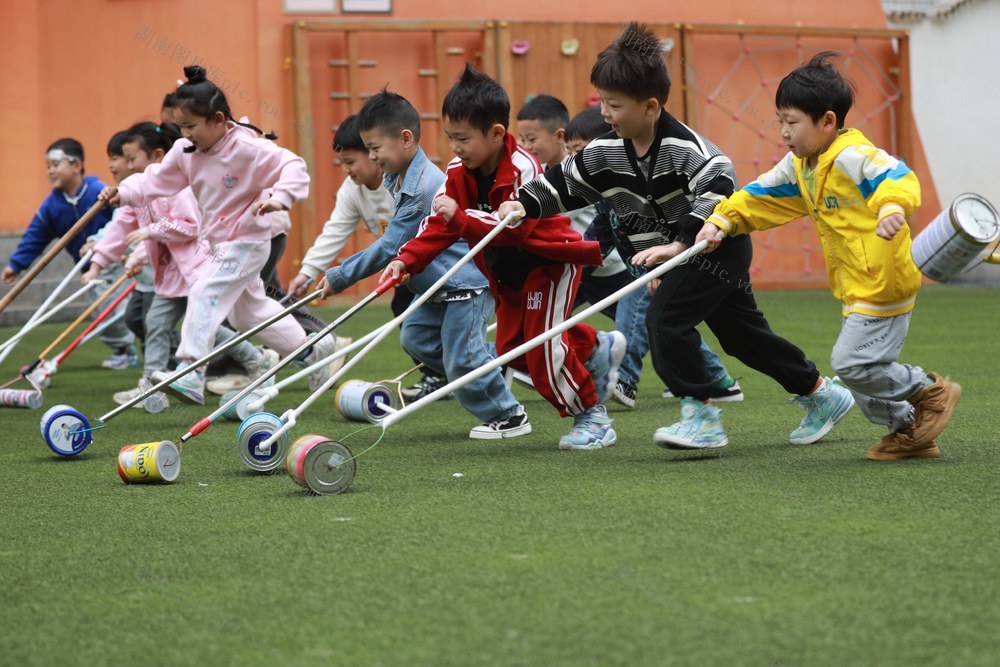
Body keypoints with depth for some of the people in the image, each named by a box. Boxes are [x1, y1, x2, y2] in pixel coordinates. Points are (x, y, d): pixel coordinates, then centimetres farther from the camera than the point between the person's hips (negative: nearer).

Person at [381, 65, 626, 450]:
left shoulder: (523, 169, -29)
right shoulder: (459, 172, -6)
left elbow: (514, 227, -38)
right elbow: (439, 224, -8)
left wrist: (461, 217, -47)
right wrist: (407, 260, -22)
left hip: (550, 262, -8)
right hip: (509, 272, 8)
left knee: (544, 345, -15)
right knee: (511, 346, 9)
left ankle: (592, 418, 1)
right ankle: (597, 349, 29)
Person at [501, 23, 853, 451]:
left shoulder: (683, 147, -28)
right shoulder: (606, 151, -5)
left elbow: (719, 188, -39)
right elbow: (564, 182, 6)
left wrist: (679, 243, -44)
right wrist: (525, 204, -10)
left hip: (720, 246, -8)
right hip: (682, 254, 8)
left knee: (665, 318, -21)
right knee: (741, 334, 14)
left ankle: (701, 417, -15)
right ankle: (822, 395, 28)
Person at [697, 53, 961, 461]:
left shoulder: (853, 157, -19)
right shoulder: (798, 166, 10)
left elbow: (896, 176, -35)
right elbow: (761, 197, 18)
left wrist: (892, 206, -56)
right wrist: (722, 220, 4)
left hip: (884, 285, -10)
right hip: (857, 290, 10)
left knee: (851, 363, -14)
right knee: (858, 369, 12)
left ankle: (931, 392, 4)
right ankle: (908, 433, 25)